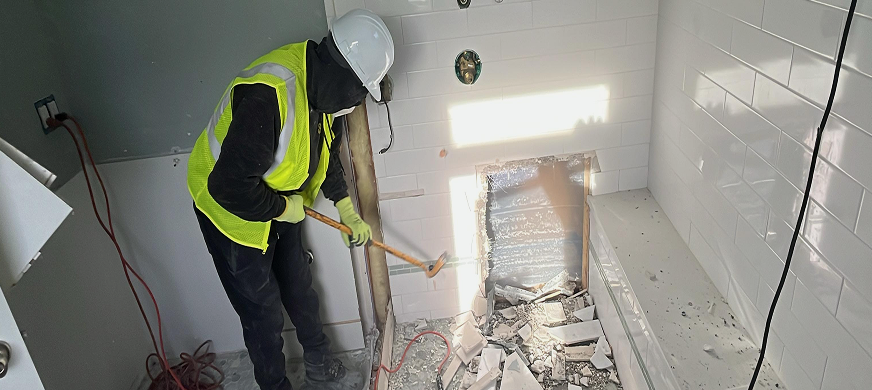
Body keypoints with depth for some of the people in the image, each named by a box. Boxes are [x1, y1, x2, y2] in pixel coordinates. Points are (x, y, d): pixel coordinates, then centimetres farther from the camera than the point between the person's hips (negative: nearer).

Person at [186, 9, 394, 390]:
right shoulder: (268, 94, -39)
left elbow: (327, 153, 8)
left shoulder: (321, 86, -9)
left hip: (283, 205, 8)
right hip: (231, 208, -8)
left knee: (300, 289, 22)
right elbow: (230, 187, -39)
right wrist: (284, 208, -23)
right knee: (263, 311, 5)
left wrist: (347, 210, 6)